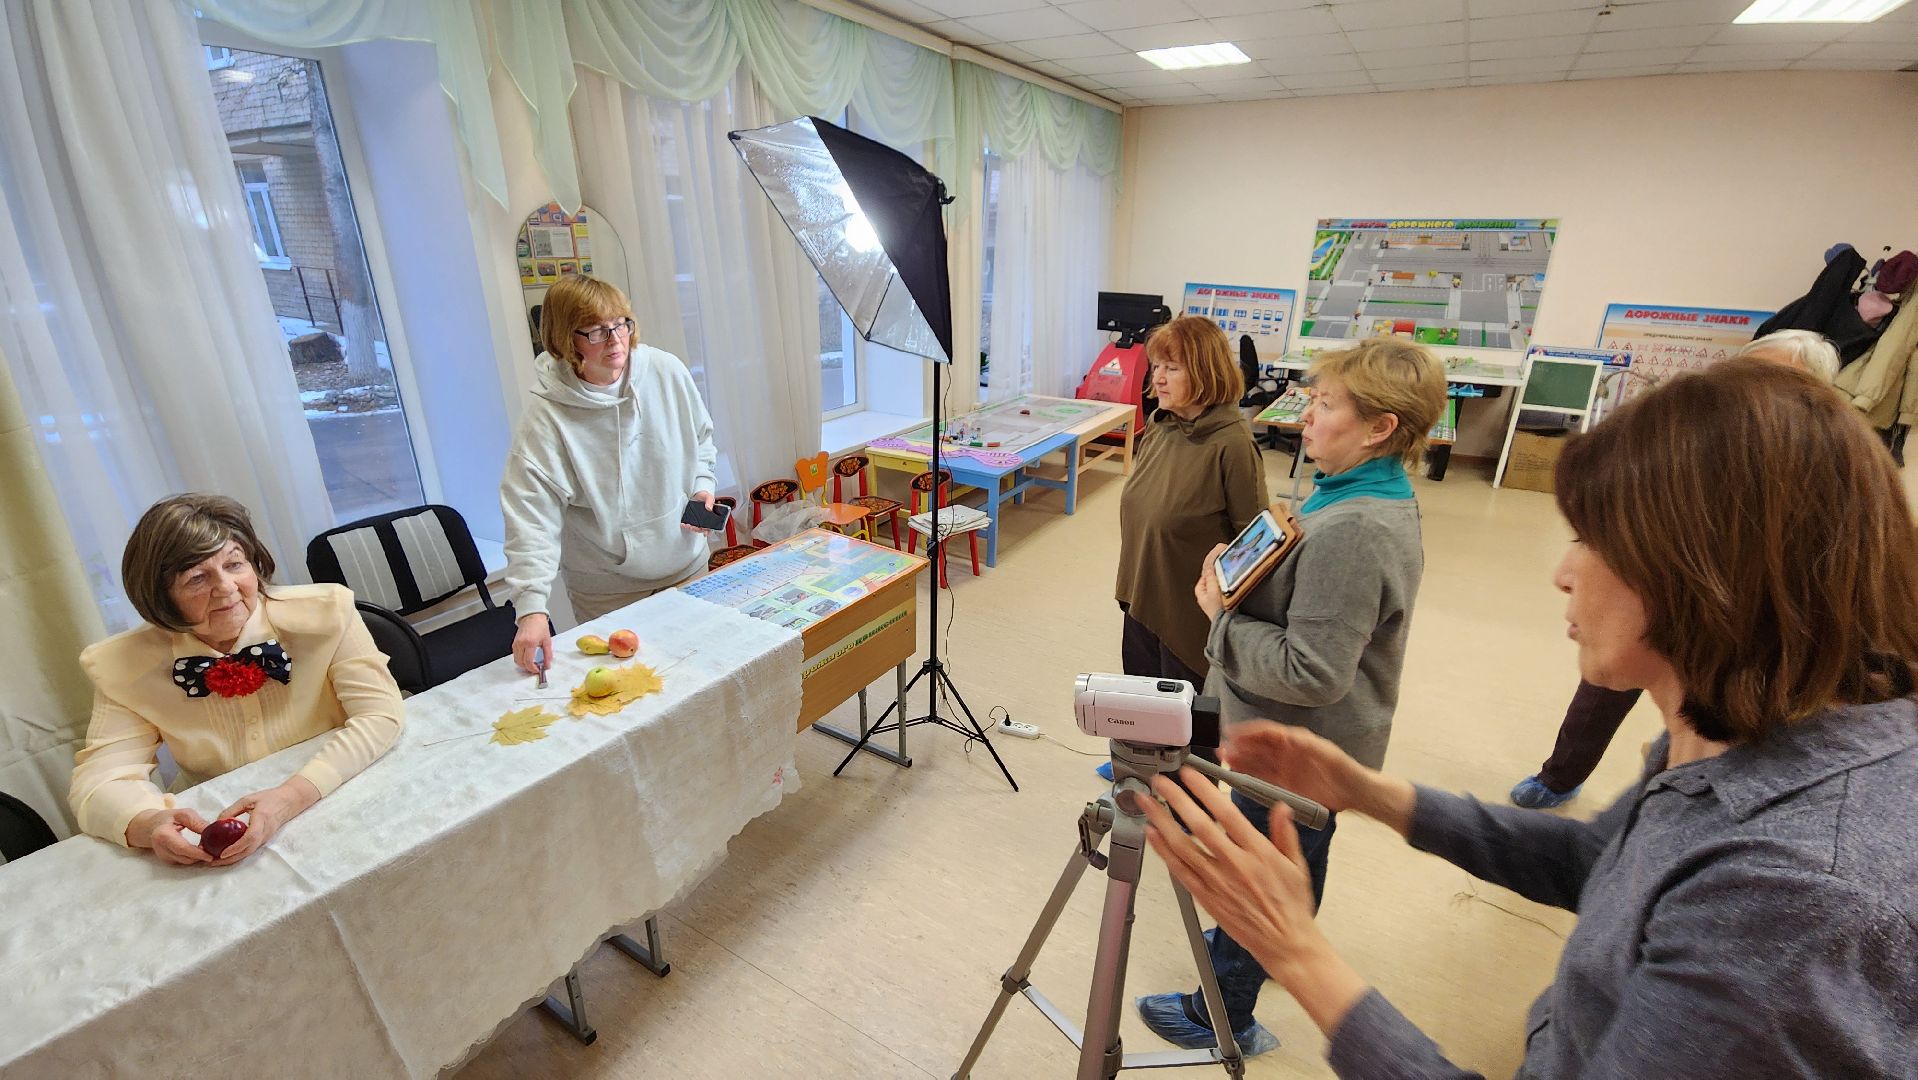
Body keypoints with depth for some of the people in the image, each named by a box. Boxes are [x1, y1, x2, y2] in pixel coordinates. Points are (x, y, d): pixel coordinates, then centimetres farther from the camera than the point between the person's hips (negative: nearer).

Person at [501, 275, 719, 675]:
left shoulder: (667, 372, -8)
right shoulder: (547, 416, -18)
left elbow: (701, 438, 10)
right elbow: (531, 516, -22)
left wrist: (702, 485, -8)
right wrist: (531, 609, -30)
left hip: (688, 565, 3)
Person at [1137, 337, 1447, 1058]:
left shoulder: (1350, 531, -33)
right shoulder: (1385, 497, 0)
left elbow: (1311, 672, -32)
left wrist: (1222, 618, -23)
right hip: (1327, 743, 10)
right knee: (1301, 858, 30)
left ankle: (1224, 1018, 33)